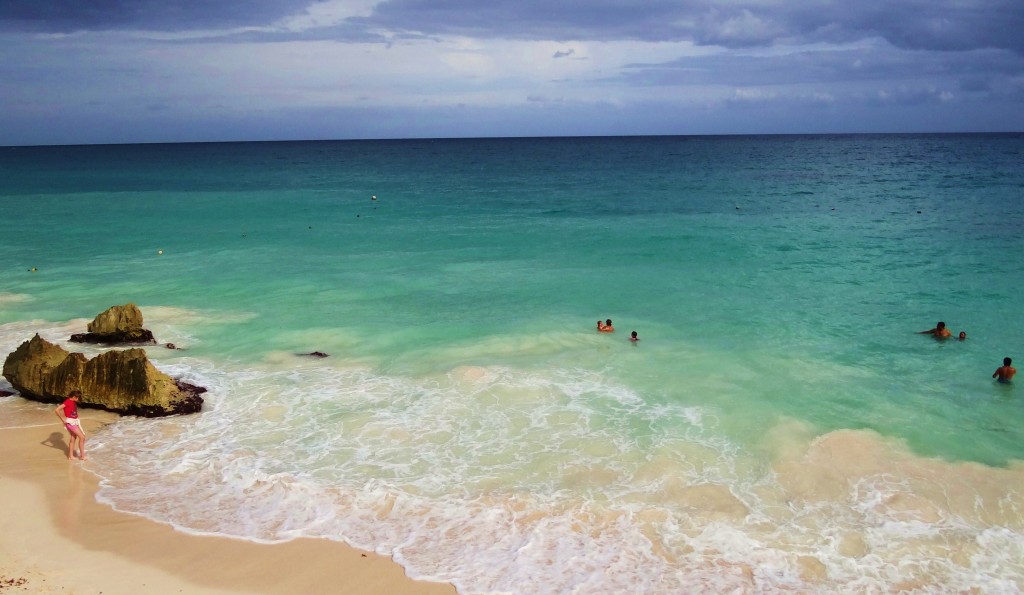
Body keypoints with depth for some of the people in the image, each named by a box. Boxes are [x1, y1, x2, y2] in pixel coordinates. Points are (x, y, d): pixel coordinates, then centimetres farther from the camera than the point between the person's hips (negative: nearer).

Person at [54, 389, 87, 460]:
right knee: (82, 437, -8)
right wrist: (63, 419, -19)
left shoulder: (74, 402, 7)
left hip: (75, 422, 9)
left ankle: (70, 456, 22)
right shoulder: (67, 402, -19)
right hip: (70, 422, -9)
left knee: (73, 438, 14)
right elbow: (56, 410, -25)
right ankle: (82, 455, 0)